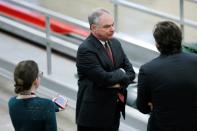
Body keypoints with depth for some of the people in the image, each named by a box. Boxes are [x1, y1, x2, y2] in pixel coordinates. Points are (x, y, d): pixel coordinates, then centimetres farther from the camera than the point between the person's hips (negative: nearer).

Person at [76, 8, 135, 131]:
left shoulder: (115, 43, 8)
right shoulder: (86, 50, -17)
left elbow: (130, 71, 8)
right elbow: (103, 78, -24)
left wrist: (120, 83, -12)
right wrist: (121, 73, -6)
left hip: (114, 109, 7)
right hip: (94, 111, -7)